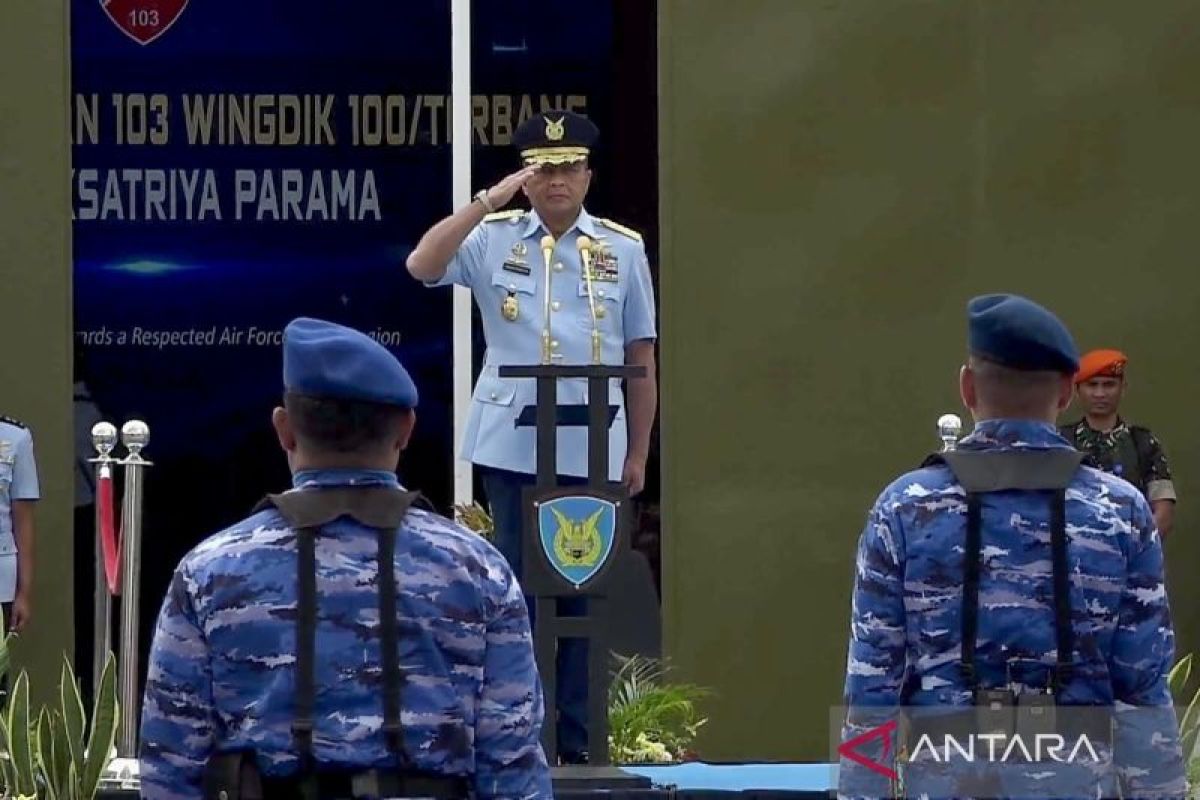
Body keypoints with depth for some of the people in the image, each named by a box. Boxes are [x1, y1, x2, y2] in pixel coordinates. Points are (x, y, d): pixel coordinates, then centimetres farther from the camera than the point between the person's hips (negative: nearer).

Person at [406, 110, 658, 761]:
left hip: (594, 450, 1)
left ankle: (578, 740, 11)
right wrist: (489, 201, -18)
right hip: (513, 450, -1)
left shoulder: (622, 249, 7)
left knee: (583, 592, 4)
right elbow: (422, 266, -14)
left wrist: (638, 455, 9)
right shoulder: (492, 240, 4)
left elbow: (641, 358, 10)